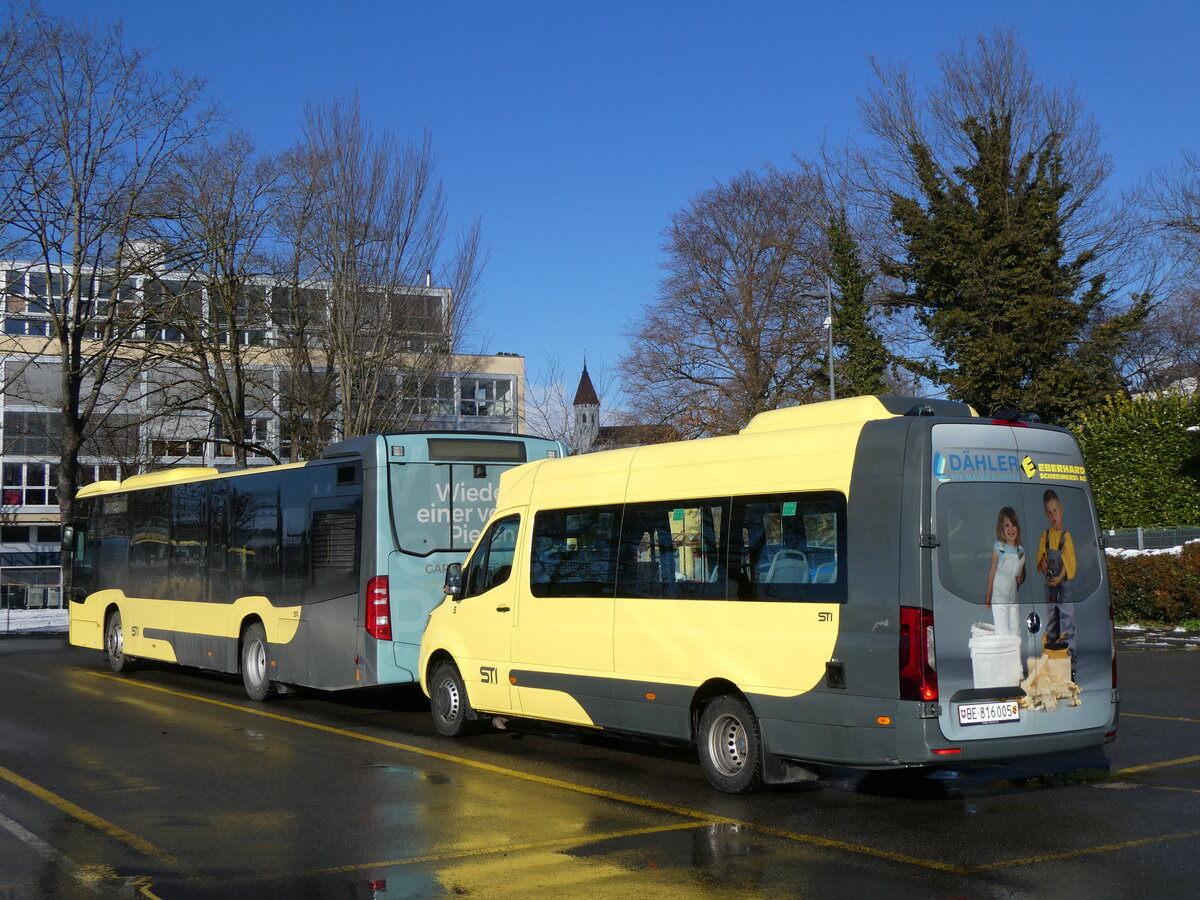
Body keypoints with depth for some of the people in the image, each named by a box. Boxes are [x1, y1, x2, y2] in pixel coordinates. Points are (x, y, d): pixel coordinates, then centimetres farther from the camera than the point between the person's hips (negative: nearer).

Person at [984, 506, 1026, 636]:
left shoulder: (1021, 550, 4)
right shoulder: (998, 548, -7)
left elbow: (1023, 572, 16)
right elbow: (992, 571, -2)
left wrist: (1021, 579, -8)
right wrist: (988, 595, -1)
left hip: (1015, 597, 4)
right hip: (999, 596, -4)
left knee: (1016, 633, 5)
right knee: (1002, 633, -6)